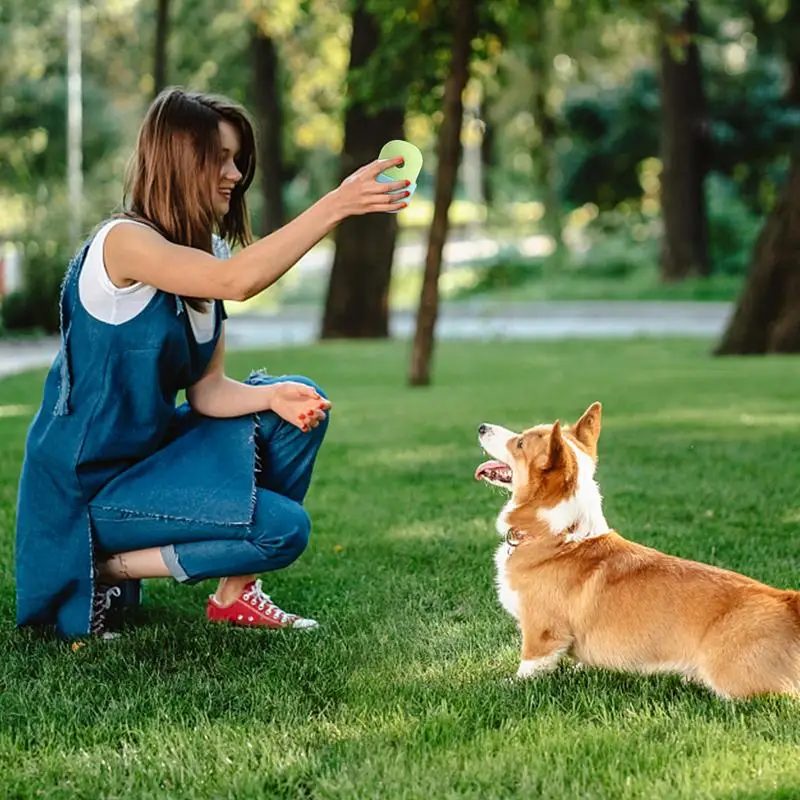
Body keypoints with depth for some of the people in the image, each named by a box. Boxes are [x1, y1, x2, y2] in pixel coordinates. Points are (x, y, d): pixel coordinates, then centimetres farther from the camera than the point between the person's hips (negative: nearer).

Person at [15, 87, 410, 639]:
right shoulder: (123, 241, -20)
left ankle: (236, 593, 6)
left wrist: (275, 396, -18)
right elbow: (238, 281, -38)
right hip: (87, 485, -9)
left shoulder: (204, 254, 7)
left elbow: (208, 392, 1)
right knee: (284, 529, -16)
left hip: (151, 448, 9)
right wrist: (336, 205, -40)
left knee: (302, 402, 1)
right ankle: (107, 569, -3)